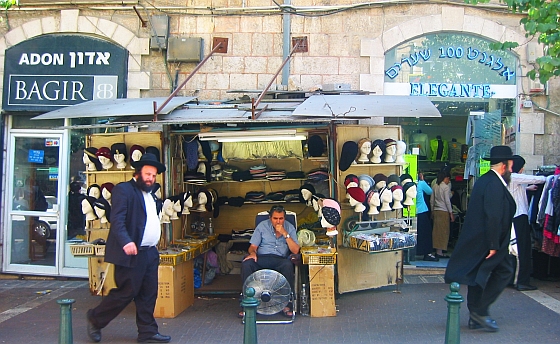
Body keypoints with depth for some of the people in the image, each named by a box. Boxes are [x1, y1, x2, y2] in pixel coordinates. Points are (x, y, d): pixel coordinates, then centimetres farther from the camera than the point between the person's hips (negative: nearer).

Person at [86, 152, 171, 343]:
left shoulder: (149, 194, 19)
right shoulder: (124, 189, -9)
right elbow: (117, 219, -21)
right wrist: (126, 241, -32)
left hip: (150, 252, 9)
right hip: (131, 253, -9)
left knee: (148, 295, 10)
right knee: (126, 292, -1)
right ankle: (95, 319, 18)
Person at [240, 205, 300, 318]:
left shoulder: (290, 227, 8)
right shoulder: (262, 226, 10)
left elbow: (295, 250, -2)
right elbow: (253, 246, 8)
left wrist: (285, 234, -11)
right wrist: (252, 253, -16)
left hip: (280, 259, -1)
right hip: (261, 258, 1)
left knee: (288, 265, -36)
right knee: (246, 264, -30)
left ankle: (287, 304, -27)